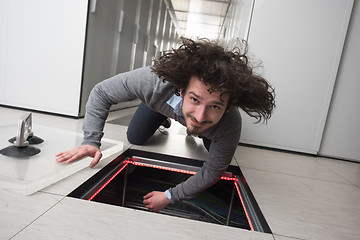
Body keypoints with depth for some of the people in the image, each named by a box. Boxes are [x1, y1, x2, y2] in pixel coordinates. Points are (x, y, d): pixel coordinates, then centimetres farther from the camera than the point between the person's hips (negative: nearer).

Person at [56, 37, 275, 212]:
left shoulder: (230, 127, -45)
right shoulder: (155, 82, -48)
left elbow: (212, 173, -27)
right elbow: (101, 93, -30)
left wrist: (170, 196, -22)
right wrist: (91, 141, -36)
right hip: (165, 101, 1)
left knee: (221, 154, 7)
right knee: (135, 139, 6)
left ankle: (195, 133, 38)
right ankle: (164, 119, 36)